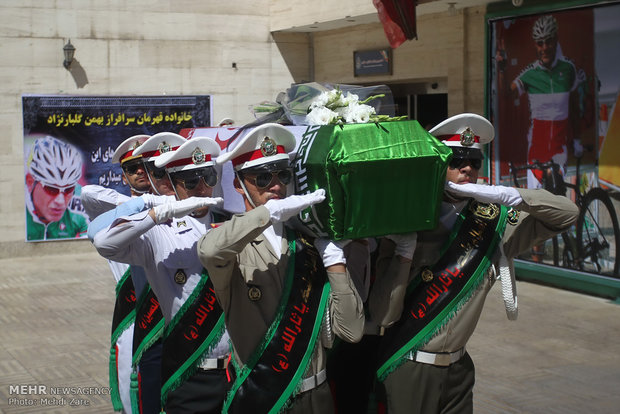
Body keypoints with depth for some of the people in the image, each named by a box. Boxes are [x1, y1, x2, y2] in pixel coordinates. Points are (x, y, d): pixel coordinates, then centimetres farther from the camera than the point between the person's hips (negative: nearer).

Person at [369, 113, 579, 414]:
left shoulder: (493, 223, 0)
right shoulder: (405, 228, -11)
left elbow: (567, 213, -2)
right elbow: (382, 316, -16)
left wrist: (509, 195, -15)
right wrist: (405, 250, -25)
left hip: (458, 369, 4)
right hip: (408, 369, -4)